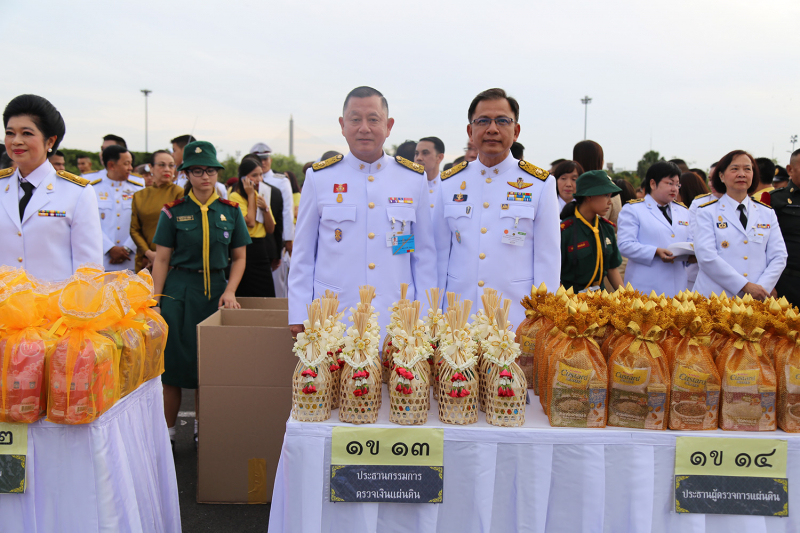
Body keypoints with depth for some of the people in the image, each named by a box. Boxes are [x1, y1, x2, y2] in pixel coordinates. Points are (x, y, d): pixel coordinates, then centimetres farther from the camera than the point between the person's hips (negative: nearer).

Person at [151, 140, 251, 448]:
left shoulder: (231, 211, 5)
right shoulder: (173, 211, 0)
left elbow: (239, 257, 8)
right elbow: (161, 259, 1)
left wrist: (229, 292, -6)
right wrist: (154, 302, -4)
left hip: (215, 292, 2)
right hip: (178, 293, -2)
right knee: (173, 364, 0)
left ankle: (203, 430, 23)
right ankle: (167, 432, 15)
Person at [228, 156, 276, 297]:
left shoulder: (262, 195, 14)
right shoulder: (236, 196, -6)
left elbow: (270, 230, 9)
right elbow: (250, 222, -20)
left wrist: (265, 208, -7)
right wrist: (250, 195, -10)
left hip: (261, 250, 7)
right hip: (246, 251, -7)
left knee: (266, 296, 5)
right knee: (246, 296, -2)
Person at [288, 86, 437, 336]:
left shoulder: (415, 179, 7)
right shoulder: (319, 178, 5)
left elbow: (425, 255, 11)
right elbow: (303, 254, 8)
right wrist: (299, 316, 4)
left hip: (397, 321, 1)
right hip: (332, 320, -1)